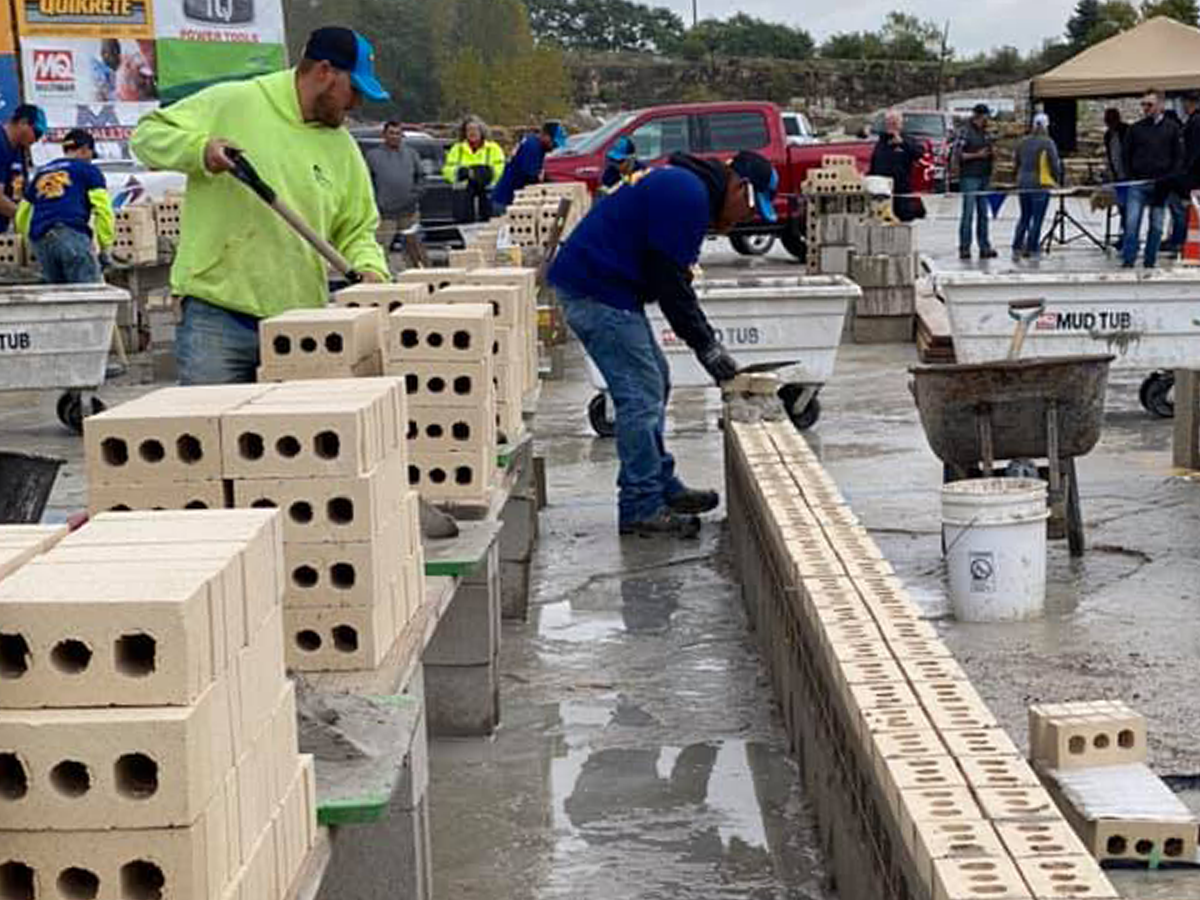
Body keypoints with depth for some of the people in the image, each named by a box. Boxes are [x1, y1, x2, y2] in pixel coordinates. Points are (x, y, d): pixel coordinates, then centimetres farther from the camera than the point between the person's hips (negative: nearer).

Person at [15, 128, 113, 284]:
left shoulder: (40, 174, 31)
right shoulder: (88, 169, 15)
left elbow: (22, 219, 28)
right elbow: (103, 210, 2)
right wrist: (105, 248, 6)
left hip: (40, 242, 6)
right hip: (72, 235, -6)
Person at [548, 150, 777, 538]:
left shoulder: (690, 189, 18)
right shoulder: (686, 194, -16)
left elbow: (674, 278, 21)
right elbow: (669, 280, -19)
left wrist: (708, 340, 13)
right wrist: (706, 346, -12)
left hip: (606, 288, 11)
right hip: (597, 291, -11)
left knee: (654, 382, 17)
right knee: (641, 395, -10)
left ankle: (662, 488, 24)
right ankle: (641, 508, -5)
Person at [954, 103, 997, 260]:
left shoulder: (985, 133, 15)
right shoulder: (966, 132, -6)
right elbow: (957, 153, -13)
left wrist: (992, 153, 3)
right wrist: (977, 155, -17)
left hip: (984, 177, 7)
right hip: (969, 177, -7)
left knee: (983, 214, 6)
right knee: (968, 214, -7)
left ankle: (985, 247, 8)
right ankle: (964, 248, -4)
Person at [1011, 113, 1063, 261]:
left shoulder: (1023, 142, 6)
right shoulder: (1047, 143, -10)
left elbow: (1017, 163, 13)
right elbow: (1055, 164, -8)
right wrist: (1057, 180, 8)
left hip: (1023, 184, 5)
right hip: (1040, 185, -5)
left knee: (1024, 217, 15)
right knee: (1037, 219, 2)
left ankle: (1017, 248, 10)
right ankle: (1032, 250, 3)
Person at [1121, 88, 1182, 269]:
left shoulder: (1172, 128, 4)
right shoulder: (1136, 128, 7)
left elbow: (1179, 156, 4)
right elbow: (1126, 155, 12)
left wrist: (1168, 179, -8)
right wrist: (1130, 176, 1)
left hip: (1160, 185, 0)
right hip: (1137, 184, 0)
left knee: (1156, 226, 4)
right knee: (1132, 223, -8)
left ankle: (1150, 263, 12)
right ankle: (1128, 261, -6)